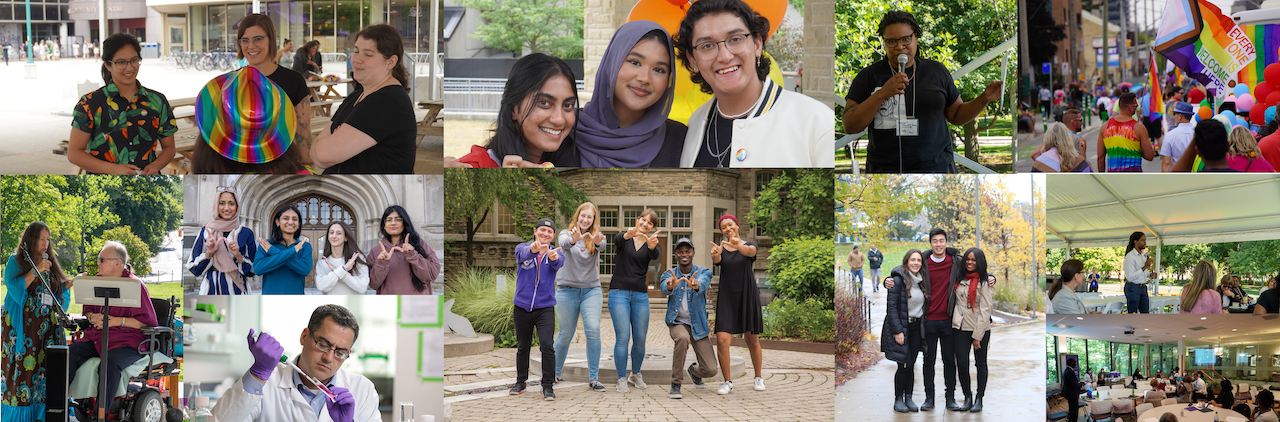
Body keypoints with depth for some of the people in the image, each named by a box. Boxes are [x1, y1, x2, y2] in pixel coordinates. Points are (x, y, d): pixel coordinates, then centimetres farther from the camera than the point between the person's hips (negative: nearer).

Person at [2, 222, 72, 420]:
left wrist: (67, 285, 2)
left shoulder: (51, 264, 17)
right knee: (23, 368, -8)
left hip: (48, 327, 4)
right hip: (23, 328, -4)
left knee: (47, 370, -2)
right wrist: (36, 270, -13)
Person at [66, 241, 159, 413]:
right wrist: (92, 317, 2)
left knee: (110, 363, -37)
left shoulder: (135, 285, -4)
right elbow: (87, 309, 28)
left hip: (126, 342, -6)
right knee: (69, 353, -22)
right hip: (95, 339, 6)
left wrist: (115, 321, -14)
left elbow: (149, 320, -9)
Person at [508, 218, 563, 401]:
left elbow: (559, 263, -24)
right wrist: (533, 249, -52)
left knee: (547, 346, -15)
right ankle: (520, 381, 34)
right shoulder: (522, 248, -2)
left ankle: (548, 386, -5)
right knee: (523, 346, 15)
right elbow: (524, 254, -27)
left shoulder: (555, 252, 0)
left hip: (545, 308, -1)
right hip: (522, 307, 1)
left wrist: (553, 257, -50)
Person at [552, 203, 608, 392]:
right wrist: (573, 240, -47)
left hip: (591, 290, 1)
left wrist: (597, 242, -46)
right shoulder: (566, 234, 2)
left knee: (593, 331, -13)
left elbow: (602, 246, -20)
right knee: (566, 334, 5)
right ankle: (555, 373, 25)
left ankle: (593, 378, -8)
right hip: (567, 290, -1)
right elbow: (564, 243, -23)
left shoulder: (595, 237, 4)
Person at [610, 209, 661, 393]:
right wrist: (628, 234, -46)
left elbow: (655, 255, -17)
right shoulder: (624, 238, 3)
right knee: (623, 338, -10)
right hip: (619, 293, -3)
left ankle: (635, 374, 27)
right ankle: (622, 379, 0)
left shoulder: (651, 244, 7)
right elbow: (617, 240, -22)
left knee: (640, 339, 4)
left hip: (640, 295, 3)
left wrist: (652, 245, -42)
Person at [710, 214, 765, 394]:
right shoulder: (720, 249, 3)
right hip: (727, 299, 1)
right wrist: (715, 254, -48)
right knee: (722, 341, -12)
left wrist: (738, 245, -51)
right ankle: (727, 382, 5)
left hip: (748, 298, -1)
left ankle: (758, 378, 30)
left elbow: (749, 251, -26)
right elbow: (716, 259, -22)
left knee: (752, 340, 8)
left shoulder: (750, 246, -1)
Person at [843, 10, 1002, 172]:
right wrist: (882, 94, -18)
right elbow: (850, 126, -8)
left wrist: (985, 98, -1)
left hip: (937, 167, 2)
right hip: (886, 168, -2)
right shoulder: (868, 76, 1)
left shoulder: (937, 72, 8)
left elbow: (956, 116, 16)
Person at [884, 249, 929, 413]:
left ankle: (908, 398, 15)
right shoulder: (898, 280, -12)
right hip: (901, 327, -6)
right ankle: (898, 399, 5)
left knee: (911, 365, 6)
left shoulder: (922, 280, 10)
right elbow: (891, 306, -14)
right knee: (904, 365, -7)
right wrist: (897, 331, -18)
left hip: (916, 328, 6)